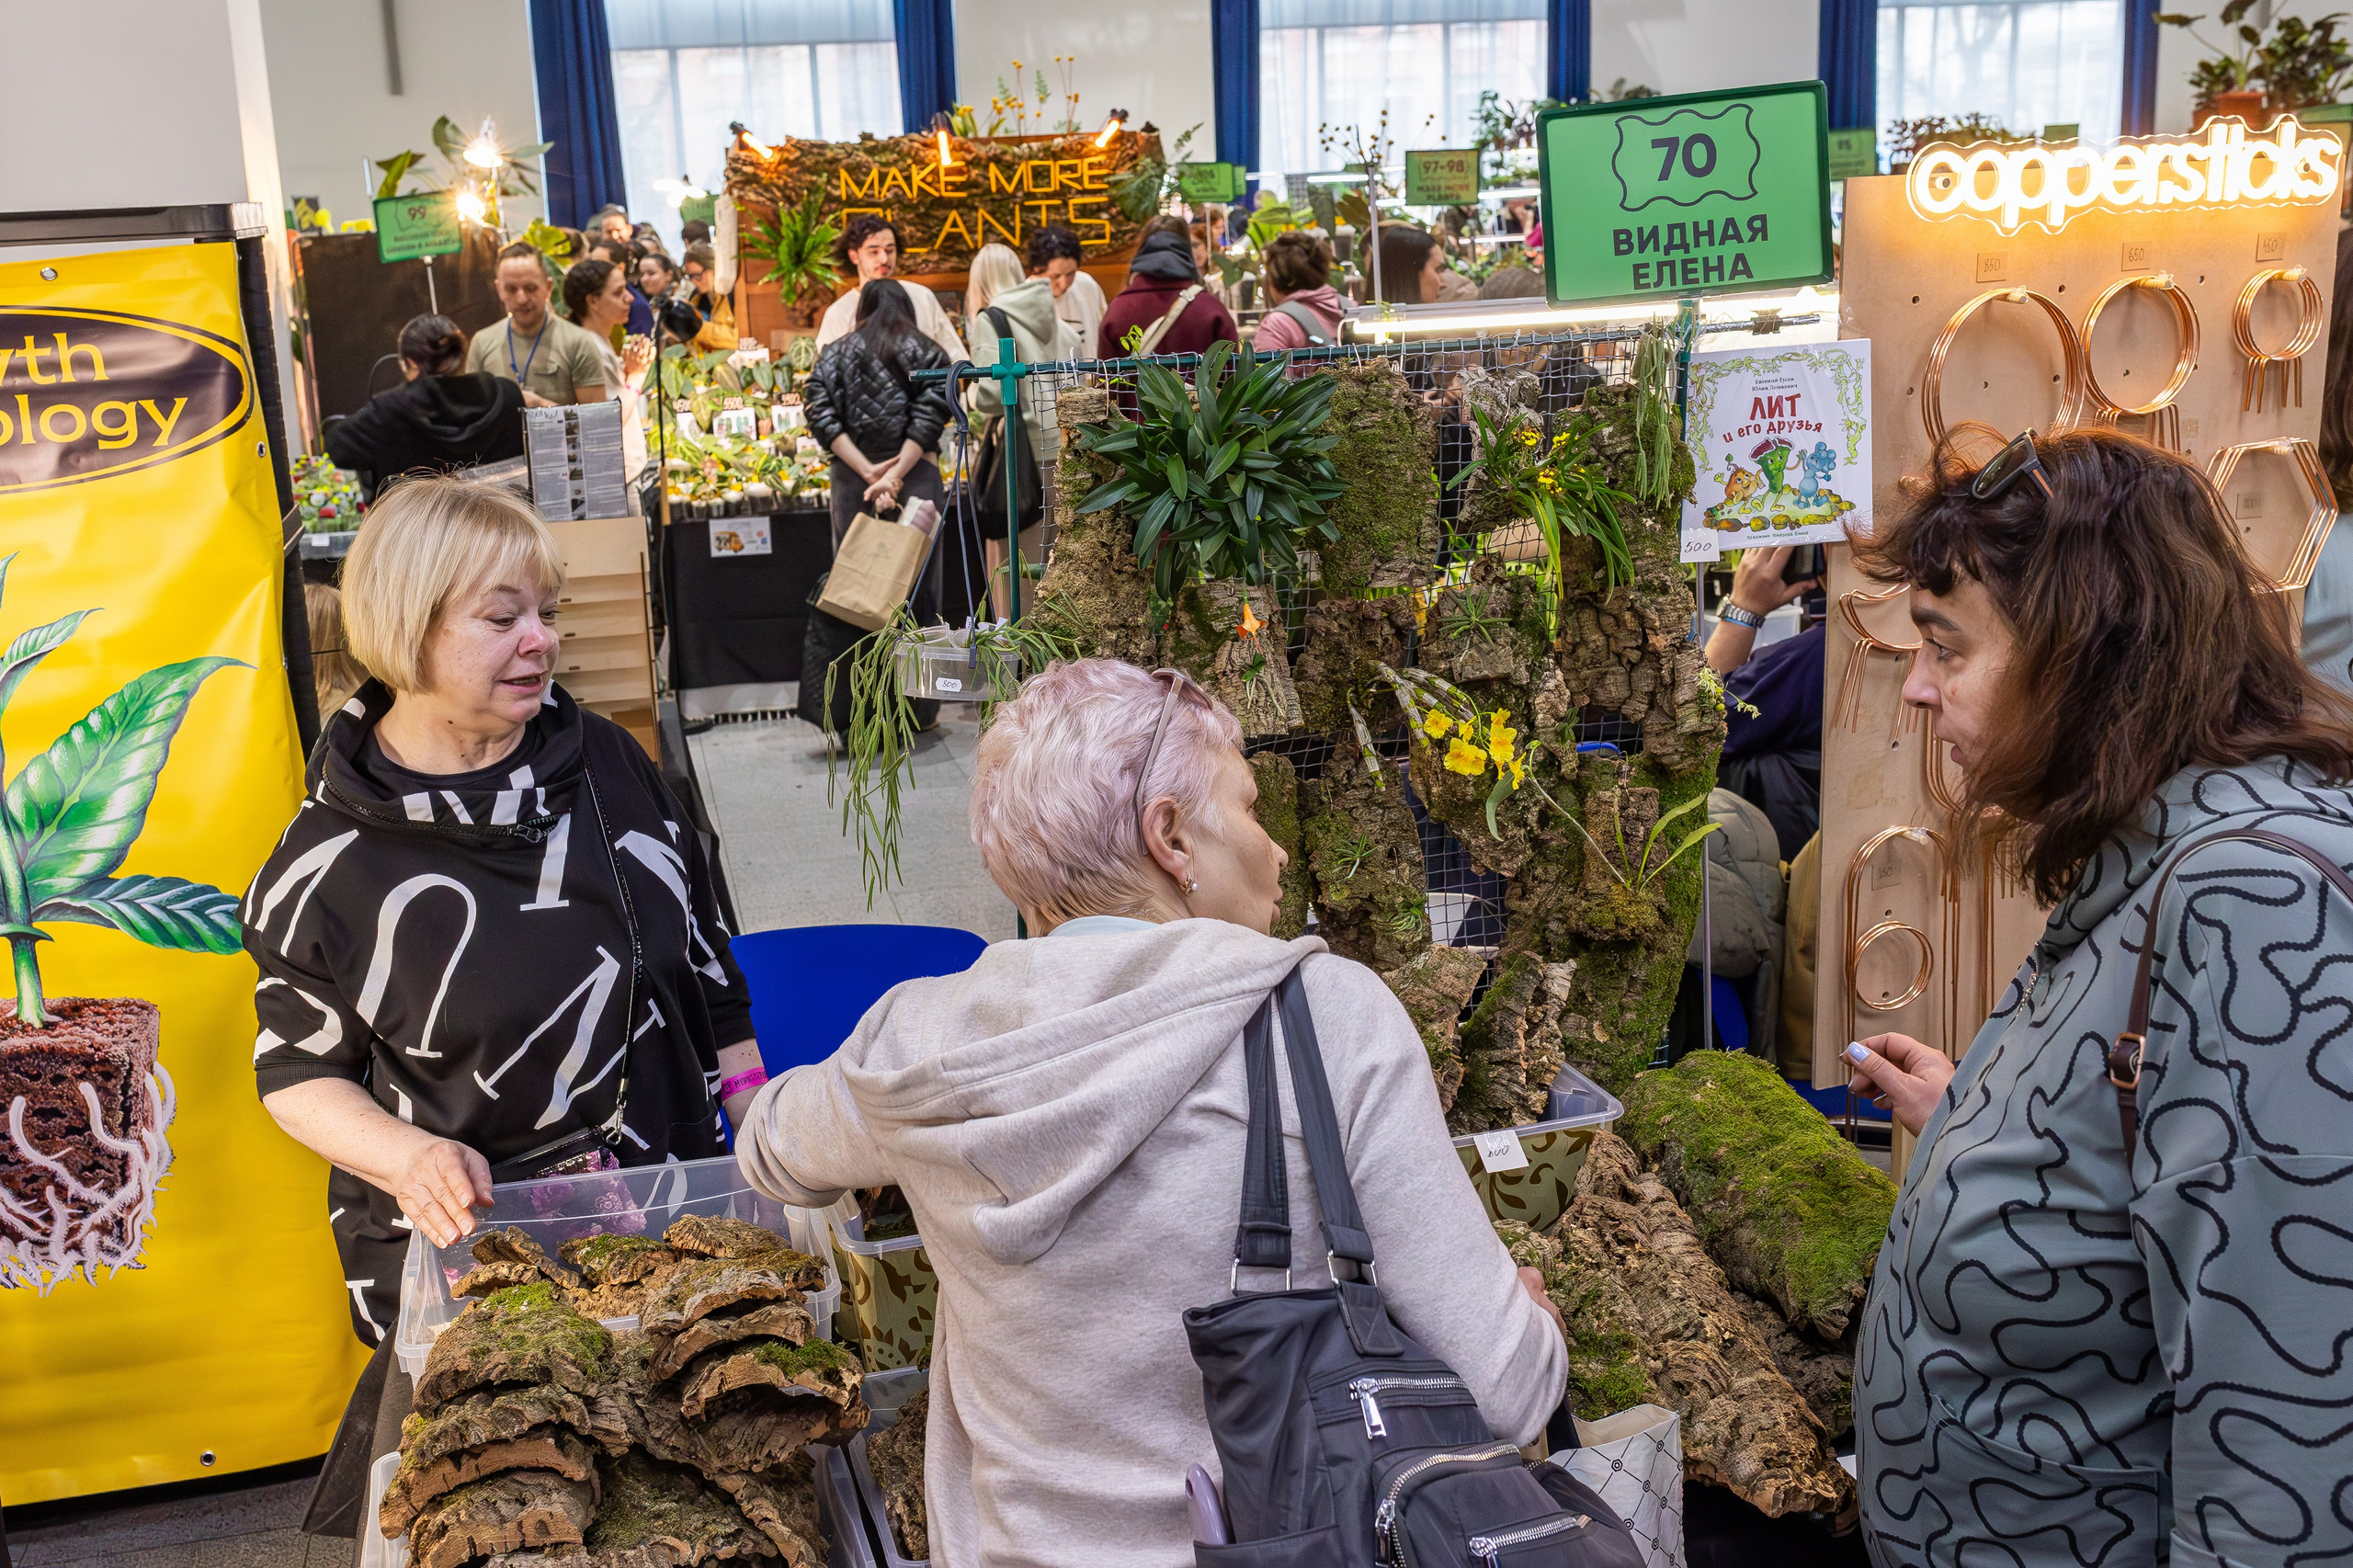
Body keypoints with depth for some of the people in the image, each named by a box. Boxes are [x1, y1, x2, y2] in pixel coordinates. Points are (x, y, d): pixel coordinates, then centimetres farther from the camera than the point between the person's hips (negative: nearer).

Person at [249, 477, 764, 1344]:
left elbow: (708, 964, 8)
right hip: (463, 1246, -3)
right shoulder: (329, 862, -12)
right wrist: (411, 1157, -21)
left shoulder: (607, 760, 0)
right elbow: (298, 1071, -3)